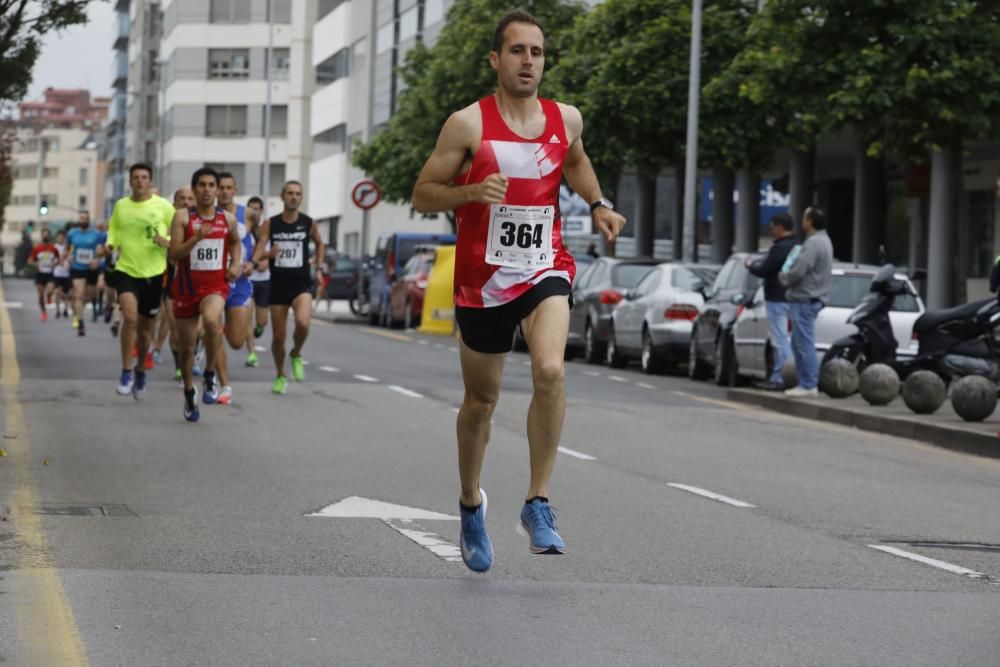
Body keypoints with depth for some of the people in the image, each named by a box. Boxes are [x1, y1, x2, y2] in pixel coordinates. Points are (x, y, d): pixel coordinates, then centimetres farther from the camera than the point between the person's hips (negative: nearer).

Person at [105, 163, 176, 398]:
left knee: (145, 328, 12)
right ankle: (126, 371, -12)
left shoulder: (163, 206, -4)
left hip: (153, 273, 0)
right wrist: (110, 244, -4)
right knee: (130, 316, -24)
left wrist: (167, 241, -17)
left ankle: (141, 372, 36)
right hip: (126, 270, 0)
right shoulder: (120, 206, 3)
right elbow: (113, 229, 16)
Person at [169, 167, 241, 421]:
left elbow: (235, 242, 25)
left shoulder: (228, 219, 3)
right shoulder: (183, 217, -6)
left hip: (216, 285, 0)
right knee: (187, 346, 9)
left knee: (211, 320, -34)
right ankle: (189, 394, 33)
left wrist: (235, 264, 6)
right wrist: (197, 237, -26)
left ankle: (210, 375, -14)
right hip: (186, 286, 0)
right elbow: (174, 255, -13)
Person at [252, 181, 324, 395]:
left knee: (302, 323, -27)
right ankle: (280, 376, 29)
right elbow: (259, 249, -11)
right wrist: (263, 257, -32)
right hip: (278, 285, 1)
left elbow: (319, 243, 20)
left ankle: (296, 355, 4)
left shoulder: (308, 223, 0)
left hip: (302, 284, -1)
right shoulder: (270, 224, -2)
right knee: (278, 336, 6)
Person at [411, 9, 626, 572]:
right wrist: (470, 192, -24)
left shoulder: (566, 119, 2)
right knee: (482, 399, 12)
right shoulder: (469, 123, -10)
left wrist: (598, 204, 10)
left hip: (545, 269, 1)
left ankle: (539, 504, -16)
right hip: (482, 278, -1)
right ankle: (471, 503, 37)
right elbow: (423, 194, -6)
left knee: (551, 370, -26)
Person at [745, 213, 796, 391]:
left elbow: (763, 270, -18)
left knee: (780, 340, -8)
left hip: (777, 300, -10)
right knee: (781, 340, 14)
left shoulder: (780, 248, -18)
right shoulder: (794, 246, 14)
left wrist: (750, 265, 0)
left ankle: (781, 379, -8)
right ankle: (777, 376, 18)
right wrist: (756, 264, 18)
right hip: (788, 297, 10)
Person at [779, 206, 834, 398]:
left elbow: (798, 271, -22)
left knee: (805, 344, -9)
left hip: (805, 300, -11)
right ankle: (805, 383, 18)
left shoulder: (814, 243, -17)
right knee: (798, 343, 15)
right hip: (807, 298, 11)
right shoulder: (822, 240, 18)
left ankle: (809, 386, -9)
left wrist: (783, 276, -3)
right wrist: (787, 276, 11)